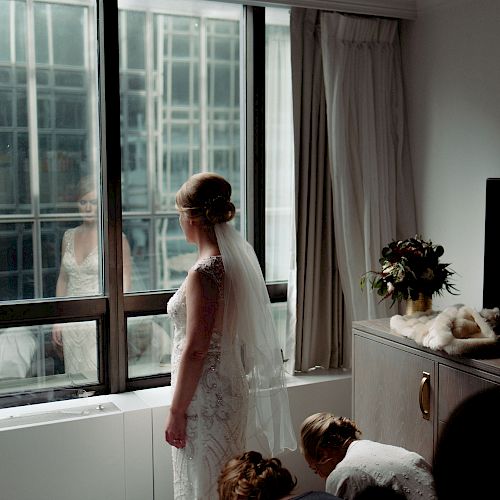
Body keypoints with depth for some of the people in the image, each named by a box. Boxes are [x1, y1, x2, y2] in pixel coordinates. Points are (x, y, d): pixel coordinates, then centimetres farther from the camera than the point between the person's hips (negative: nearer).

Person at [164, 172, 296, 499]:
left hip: (206, 398, -8)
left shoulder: (204, 272, -22)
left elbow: (195, 349, -21)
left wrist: (176, 411, -14)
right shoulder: (241, 256, 3)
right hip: (232, 388, 8)